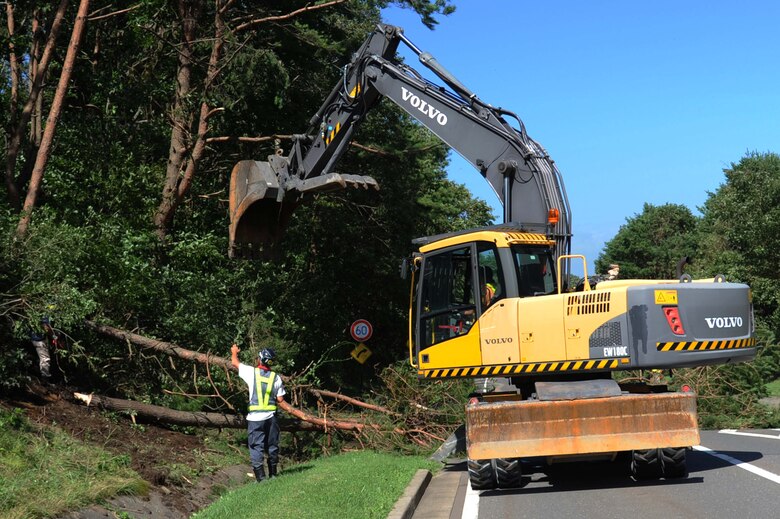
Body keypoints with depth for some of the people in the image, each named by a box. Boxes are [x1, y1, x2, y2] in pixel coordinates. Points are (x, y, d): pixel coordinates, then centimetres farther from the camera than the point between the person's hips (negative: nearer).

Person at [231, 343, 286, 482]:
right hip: (271, 417, 2)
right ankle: (273, 475, 22)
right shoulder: (276, 377, -1)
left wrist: (234, 352, 31)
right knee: (272, 446, 14)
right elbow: (280, 399, 2)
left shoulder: (251, 372, -6)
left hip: (255, 418, -2)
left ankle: (261, 477, -6)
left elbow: (234, 362, 10)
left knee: (256, 447, 1)